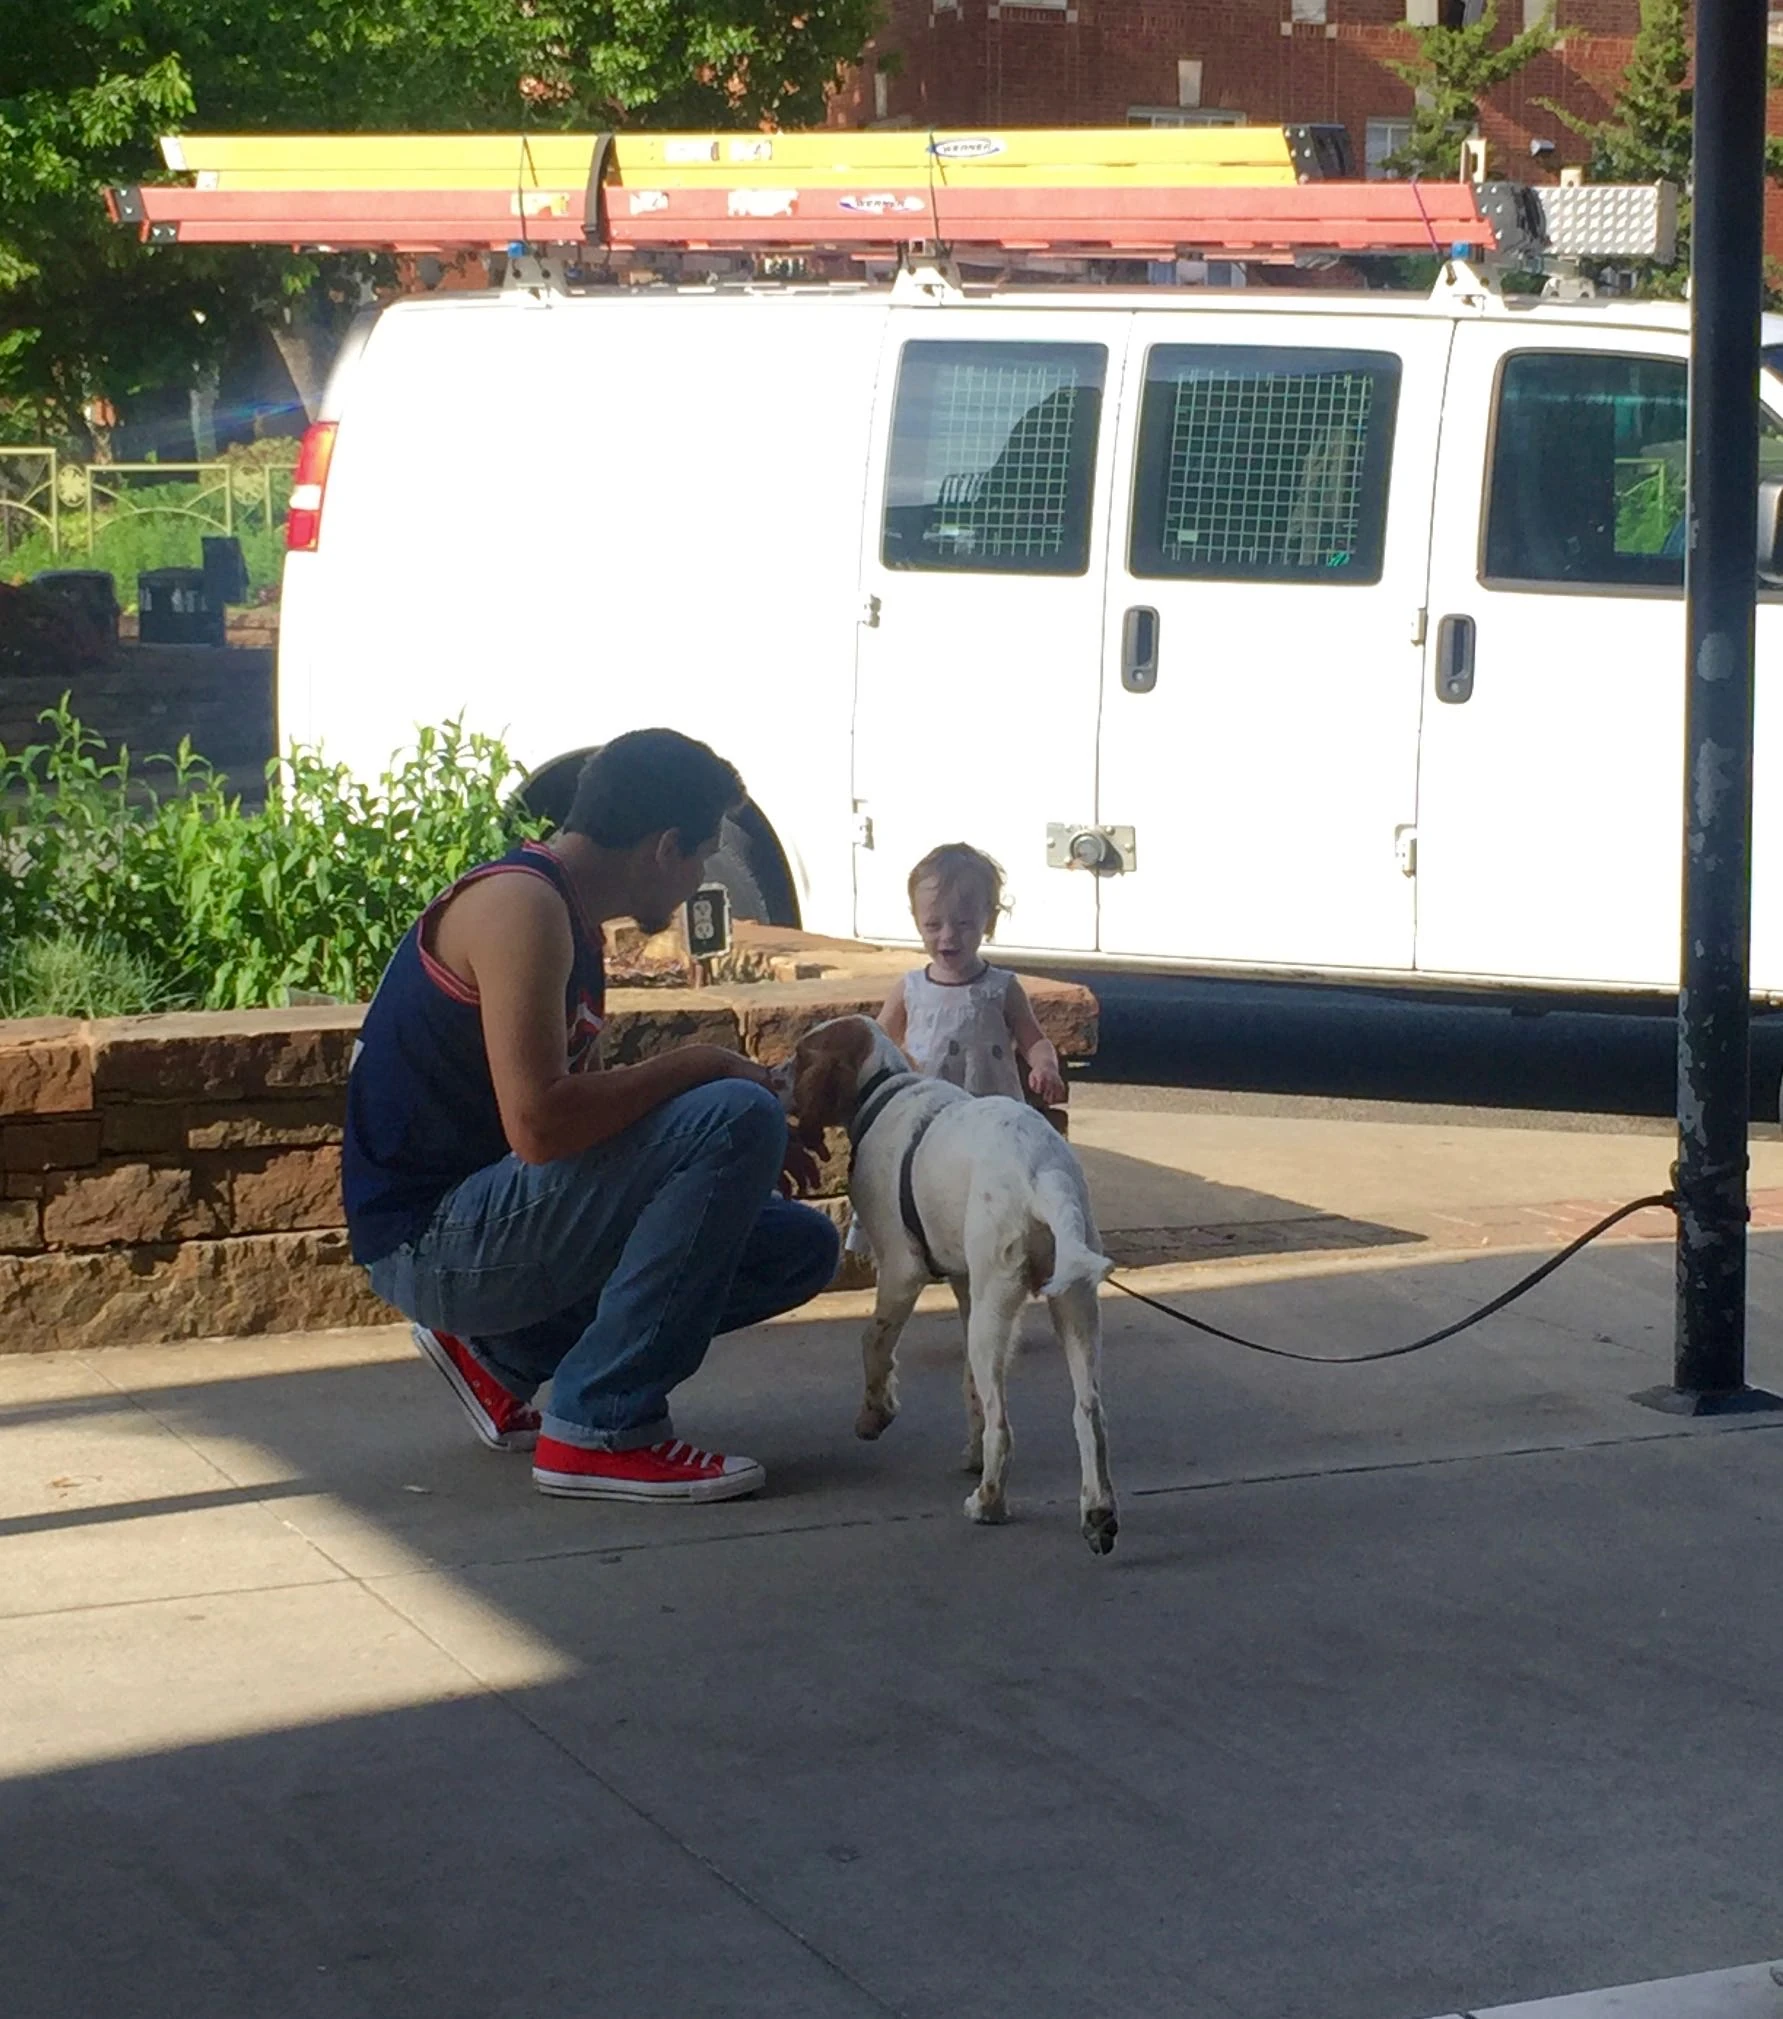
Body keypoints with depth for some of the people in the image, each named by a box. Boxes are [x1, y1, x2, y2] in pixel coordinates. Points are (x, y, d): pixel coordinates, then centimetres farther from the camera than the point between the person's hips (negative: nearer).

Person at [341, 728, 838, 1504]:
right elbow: (538, 1124, -29)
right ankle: (601, 1430, -17)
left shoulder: (566, 914, 13)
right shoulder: (519, 904, -18)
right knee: (735, 1118, -23)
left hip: (491, 1224, 10)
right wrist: (698, 1064, -17)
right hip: (430, 1239, -10)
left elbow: (591, 1108, 19)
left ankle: (499, 1351, 14)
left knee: (799, 1249, 10)